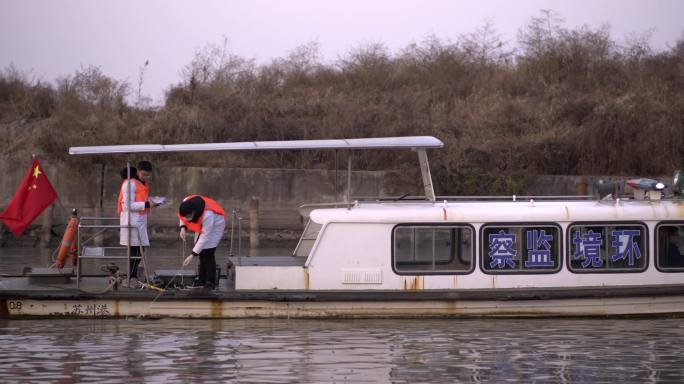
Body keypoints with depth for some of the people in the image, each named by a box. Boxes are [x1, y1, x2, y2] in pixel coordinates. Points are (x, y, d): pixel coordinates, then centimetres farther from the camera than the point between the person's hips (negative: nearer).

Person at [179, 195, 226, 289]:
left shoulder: (207, 215, -44)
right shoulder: (186, 202, -27)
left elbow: (205, 237, -36)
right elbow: (183, 217, -2)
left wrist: (192, 255, -35)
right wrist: (183, 228, -23)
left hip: (215, 225, -7)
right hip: (202, 225, 7)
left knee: (208, 253, -16)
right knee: (201, 252, 5)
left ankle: (211, 282, -10)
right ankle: (202, 280, 14)